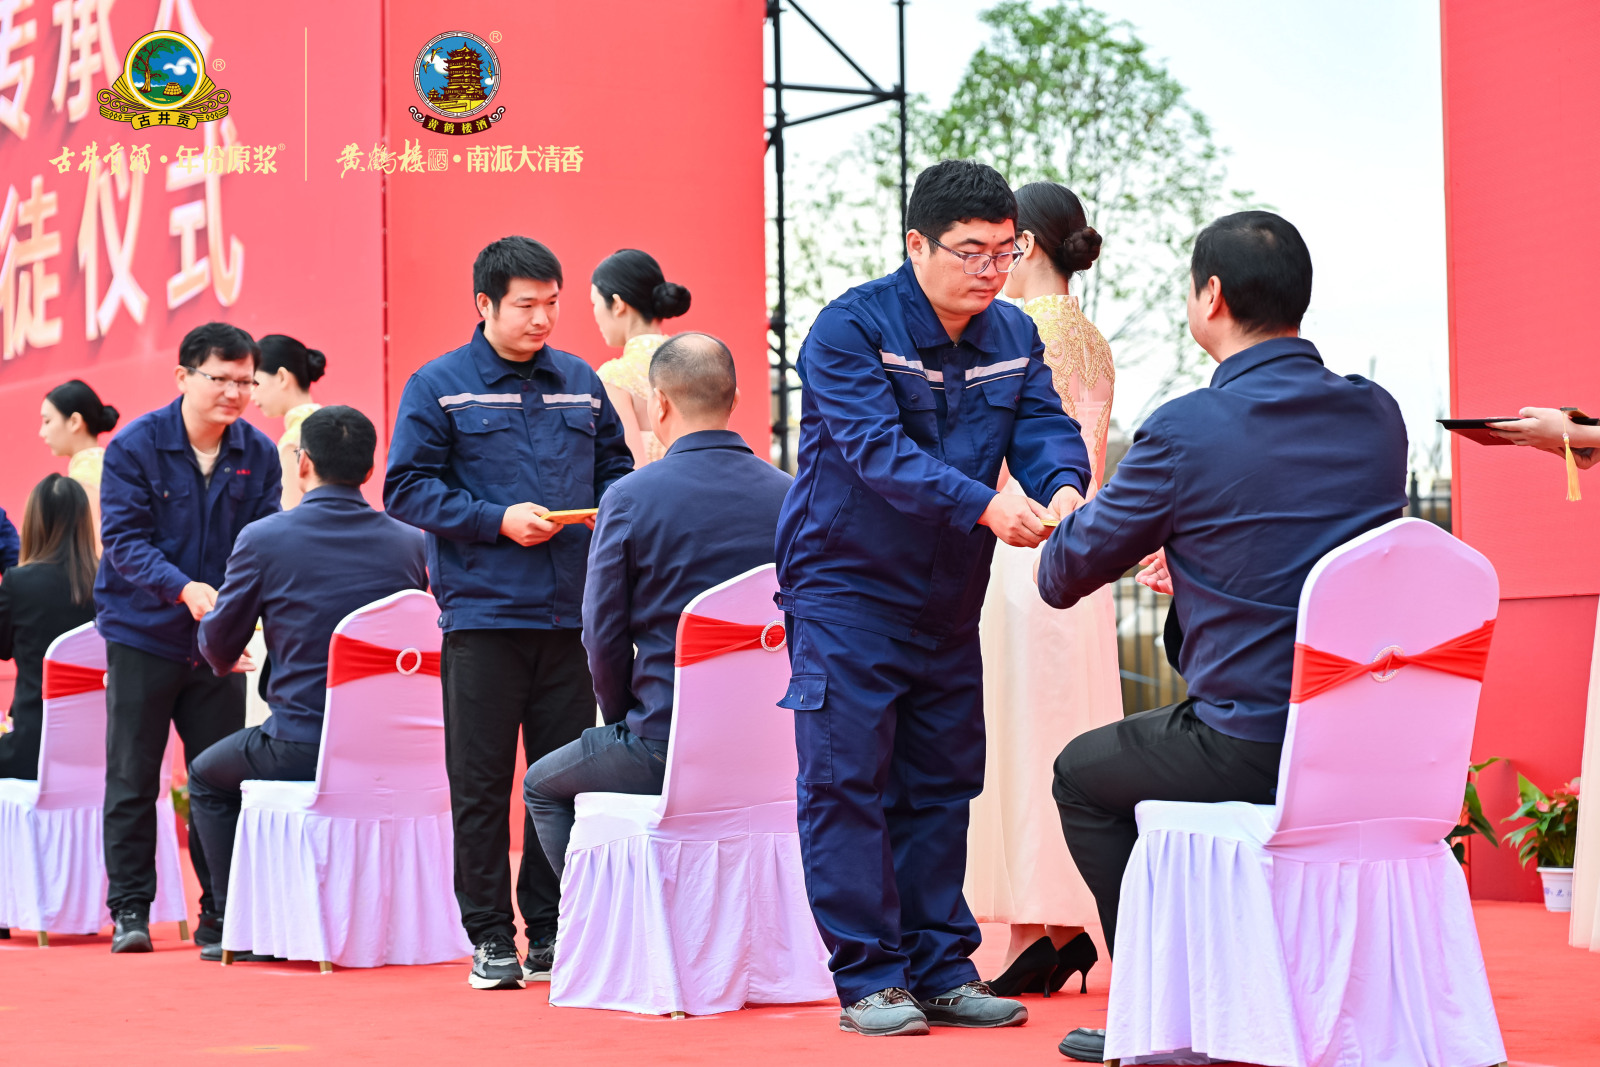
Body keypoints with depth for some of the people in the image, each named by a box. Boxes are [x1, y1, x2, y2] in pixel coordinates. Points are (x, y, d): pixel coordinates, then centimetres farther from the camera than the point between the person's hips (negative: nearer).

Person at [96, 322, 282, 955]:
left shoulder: (258, 454, 0)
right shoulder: (135, 446, -8)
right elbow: (123, 539, -13)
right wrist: (185, 588, -27)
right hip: (143, 634, -2)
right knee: (132, 779, 3)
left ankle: (220, 913, 11)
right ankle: (129, 909, 12)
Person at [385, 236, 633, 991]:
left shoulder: (581, 383, 13)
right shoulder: (438, 388, 0)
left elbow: (614, 466, 20)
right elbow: (407, 489, -4)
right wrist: (497, 520, -13)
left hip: (570, 612, 4)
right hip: (483, 611, -3)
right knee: (482, 781, 1)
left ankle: (552, 930, 15)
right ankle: (489, 936, 9)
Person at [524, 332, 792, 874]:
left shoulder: (630, 497, -11)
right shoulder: (789, 496, -1)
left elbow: (604, 637, -8)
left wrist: (624, 722, 8)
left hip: (667, 747, -5)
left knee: (543, 786, 23)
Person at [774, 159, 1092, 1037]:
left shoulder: (1013, 337, 5)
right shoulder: (849, 330, -16)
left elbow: (1045, 427, -5)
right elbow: (878, 450, -27)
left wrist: (1063, 488, -29)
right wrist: (985, 505, -38)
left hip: (947, 595, 6)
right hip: (846, 585, -6)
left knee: (942, 784, 10)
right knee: (847, 782, -6)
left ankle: (941, 968, 18)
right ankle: (867, 978, 0)